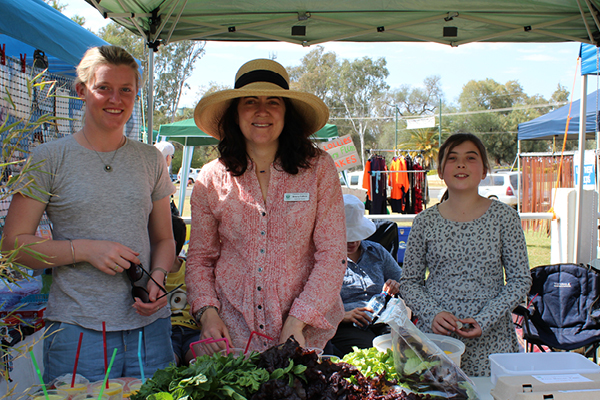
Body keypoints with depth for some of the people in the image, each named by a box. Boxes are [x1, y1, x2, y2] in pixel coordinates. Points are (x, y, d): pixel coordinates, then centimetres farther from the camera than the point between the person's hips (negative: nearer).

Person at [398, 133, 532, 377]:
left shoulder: (504, 217, -1)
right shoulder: (425, 221, 1)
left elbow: (521, 280, 1)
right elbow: (409, 282, 6)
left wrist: (485, 319, -11)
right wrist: (432, 313, -12)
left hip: (489, 341, 0)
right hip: (435, 336, 1)